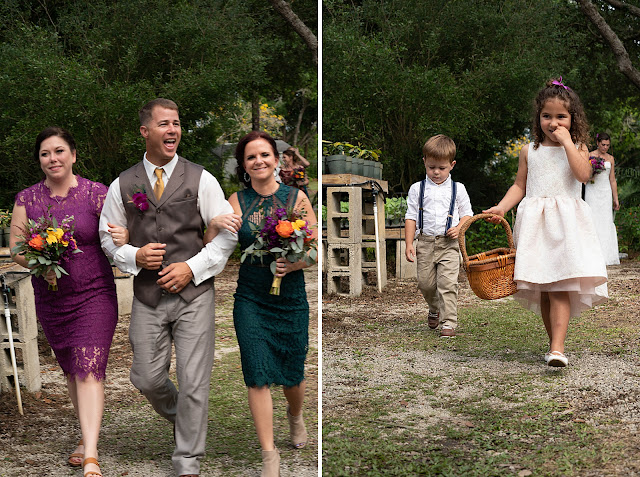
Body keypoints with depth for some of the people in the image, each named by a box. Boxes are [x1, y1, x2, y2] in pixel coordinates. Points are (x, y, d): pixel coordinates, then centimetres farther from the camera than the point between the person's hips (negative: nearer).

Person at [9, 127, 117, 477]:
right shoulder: (26, 200, 4)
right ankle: (87, 434, 34)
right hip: (50, 299, 4)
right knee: (71, 370, 15)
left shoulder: (97, 195, -4)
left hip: (94, 295, -4)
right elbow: (16, 249, 4)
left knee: (89, 370, -13)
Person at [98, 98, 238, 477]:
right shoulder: (123, 185, 5)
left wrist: (192, 267, -10)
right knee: (147, 379, 7)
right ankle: (178, 417, 41)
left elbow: (227, 233, 1)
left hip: (194, 293, -2)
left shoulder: (201, 179, 0)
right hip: (147, 296, 2)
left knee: (194, 383, -3)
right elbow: (108, 236, 13)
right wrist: (134, 256, -8)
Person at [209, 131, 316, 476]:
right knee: (258, 374, -7)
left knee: (293, 373, 11)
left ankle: (295, 417, 45)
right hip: (250, 299, 0)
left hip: (291, 299, 0)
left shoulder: (296, 198, -2)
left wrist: (293, 264, -18)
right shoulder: (236, 202, -1)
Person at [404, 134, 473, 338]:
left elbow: (467, 214, 11)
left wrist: (459, 228, -10)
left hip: (449, 244, -2)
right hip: (425, 243, 2)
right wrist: (409, 244, -2)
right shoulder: (417, 189, 6)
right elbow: (411, 217, 5)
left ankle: (449, 322, -8)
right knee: (425, 283, 7)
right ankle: (434, 309, 36)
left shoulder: (457, 189, 5)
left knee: (448, 282, -12)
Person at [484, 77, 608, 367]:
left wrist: (567, 142, -10)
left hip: (566, 223, -3)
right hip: (535, 223, 3)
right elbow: (520, 185, 15)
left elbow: (584, 175, -12)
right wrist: (502, 207, -1)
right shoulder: (530, 151, 13)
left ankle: (557, 347, -24)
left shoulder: (577, 148, 7)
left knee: (560, 286, -15)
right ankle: (554, 344, 15)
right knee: (542, 288, 3)